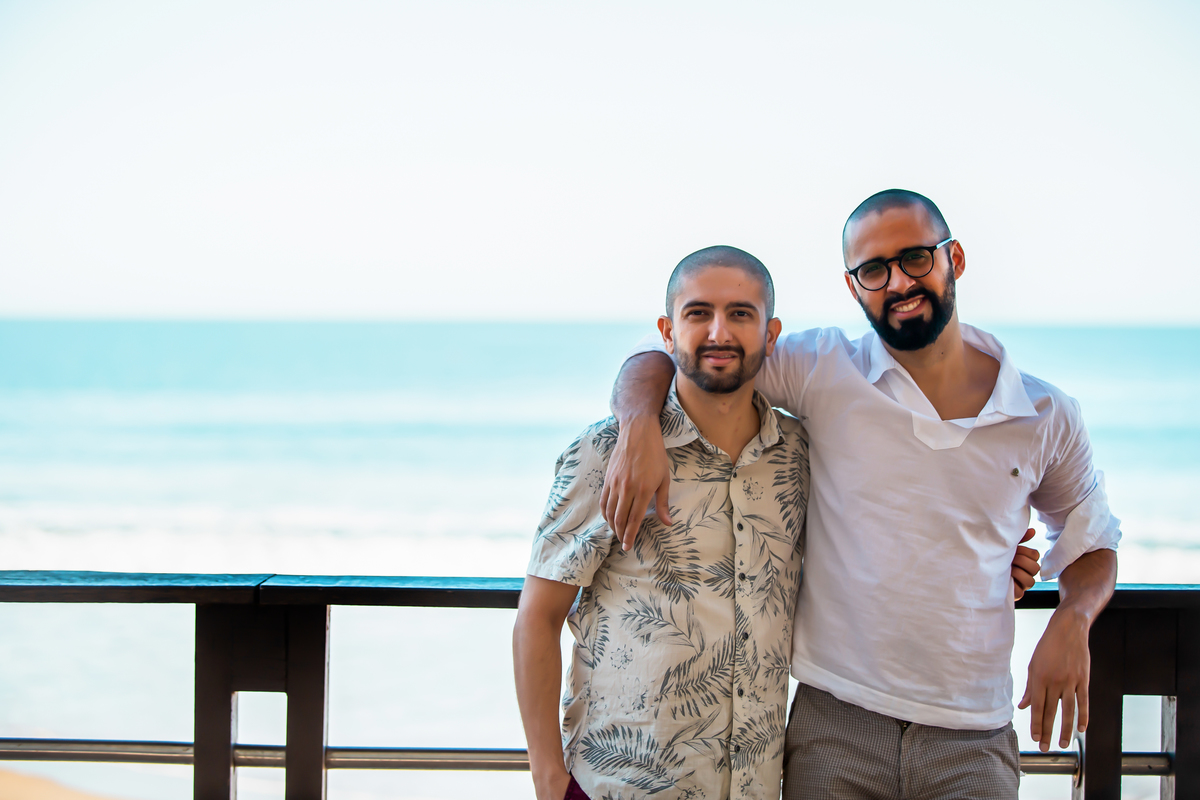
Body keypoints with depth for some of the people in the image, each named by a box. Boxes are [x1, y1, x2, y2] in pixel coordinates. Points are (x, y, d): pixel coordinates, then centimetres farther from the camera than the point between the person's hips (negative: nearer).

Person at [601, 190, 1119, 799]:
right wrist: (640, 425, -21)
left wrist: (1071, 620, -3)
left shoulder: (1047, 418, 4)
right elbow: (658, 358, 2)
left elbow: (1091, 542, 19)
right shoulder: (823, 371, -1)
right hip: (835, 726, -1)